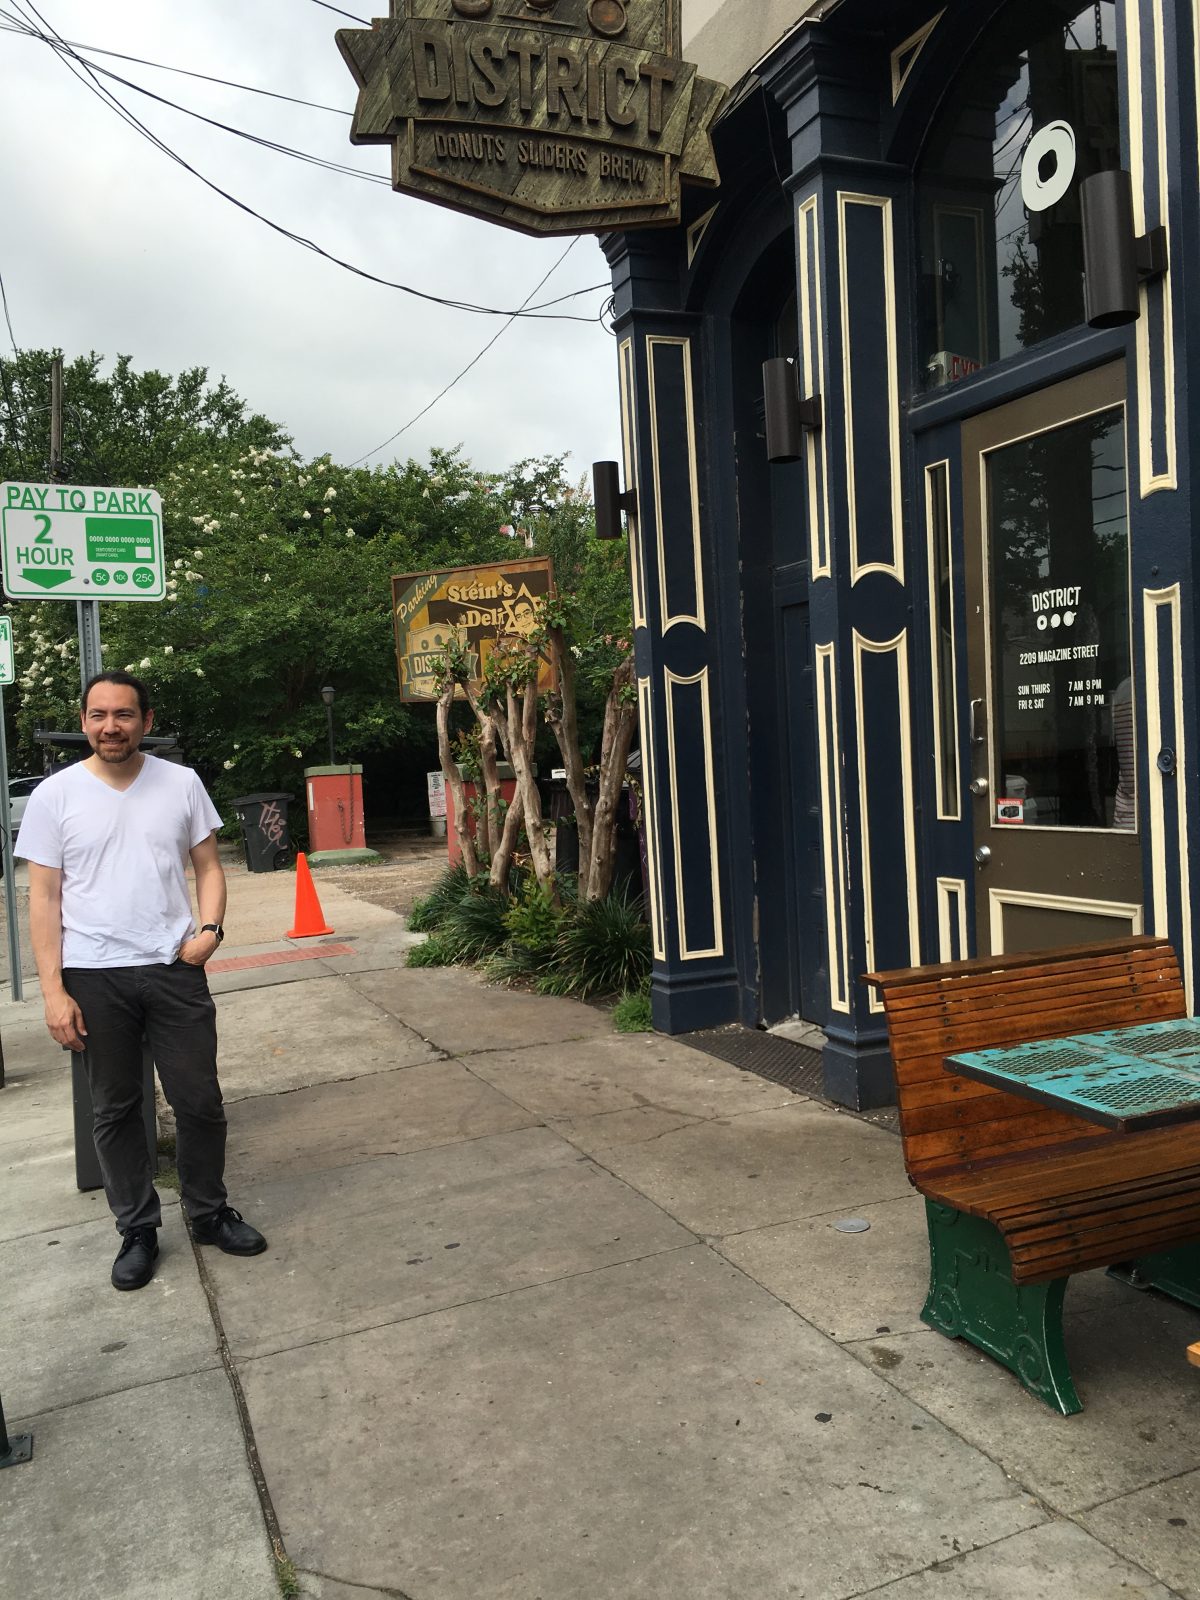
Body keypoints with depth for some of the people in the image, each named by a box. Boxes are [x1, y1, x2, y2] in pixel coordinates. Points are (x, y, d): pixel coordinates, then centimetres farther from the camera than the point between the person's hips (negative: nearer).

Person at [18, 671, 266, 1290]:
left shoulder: (181, 784, 2)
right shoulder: (54, 796, -2)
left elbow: (208, 865, 8)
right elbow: (44, 898, -2)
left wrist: (210, 926, -10)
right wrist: (53, 991, -7)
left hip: (175, 968, 1)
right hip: (94, 976, -1)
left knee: (199, 1101, 7)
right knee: (115, 1109, 11)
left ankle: (209, 1213, 27)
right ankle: (137, 1229, 27)